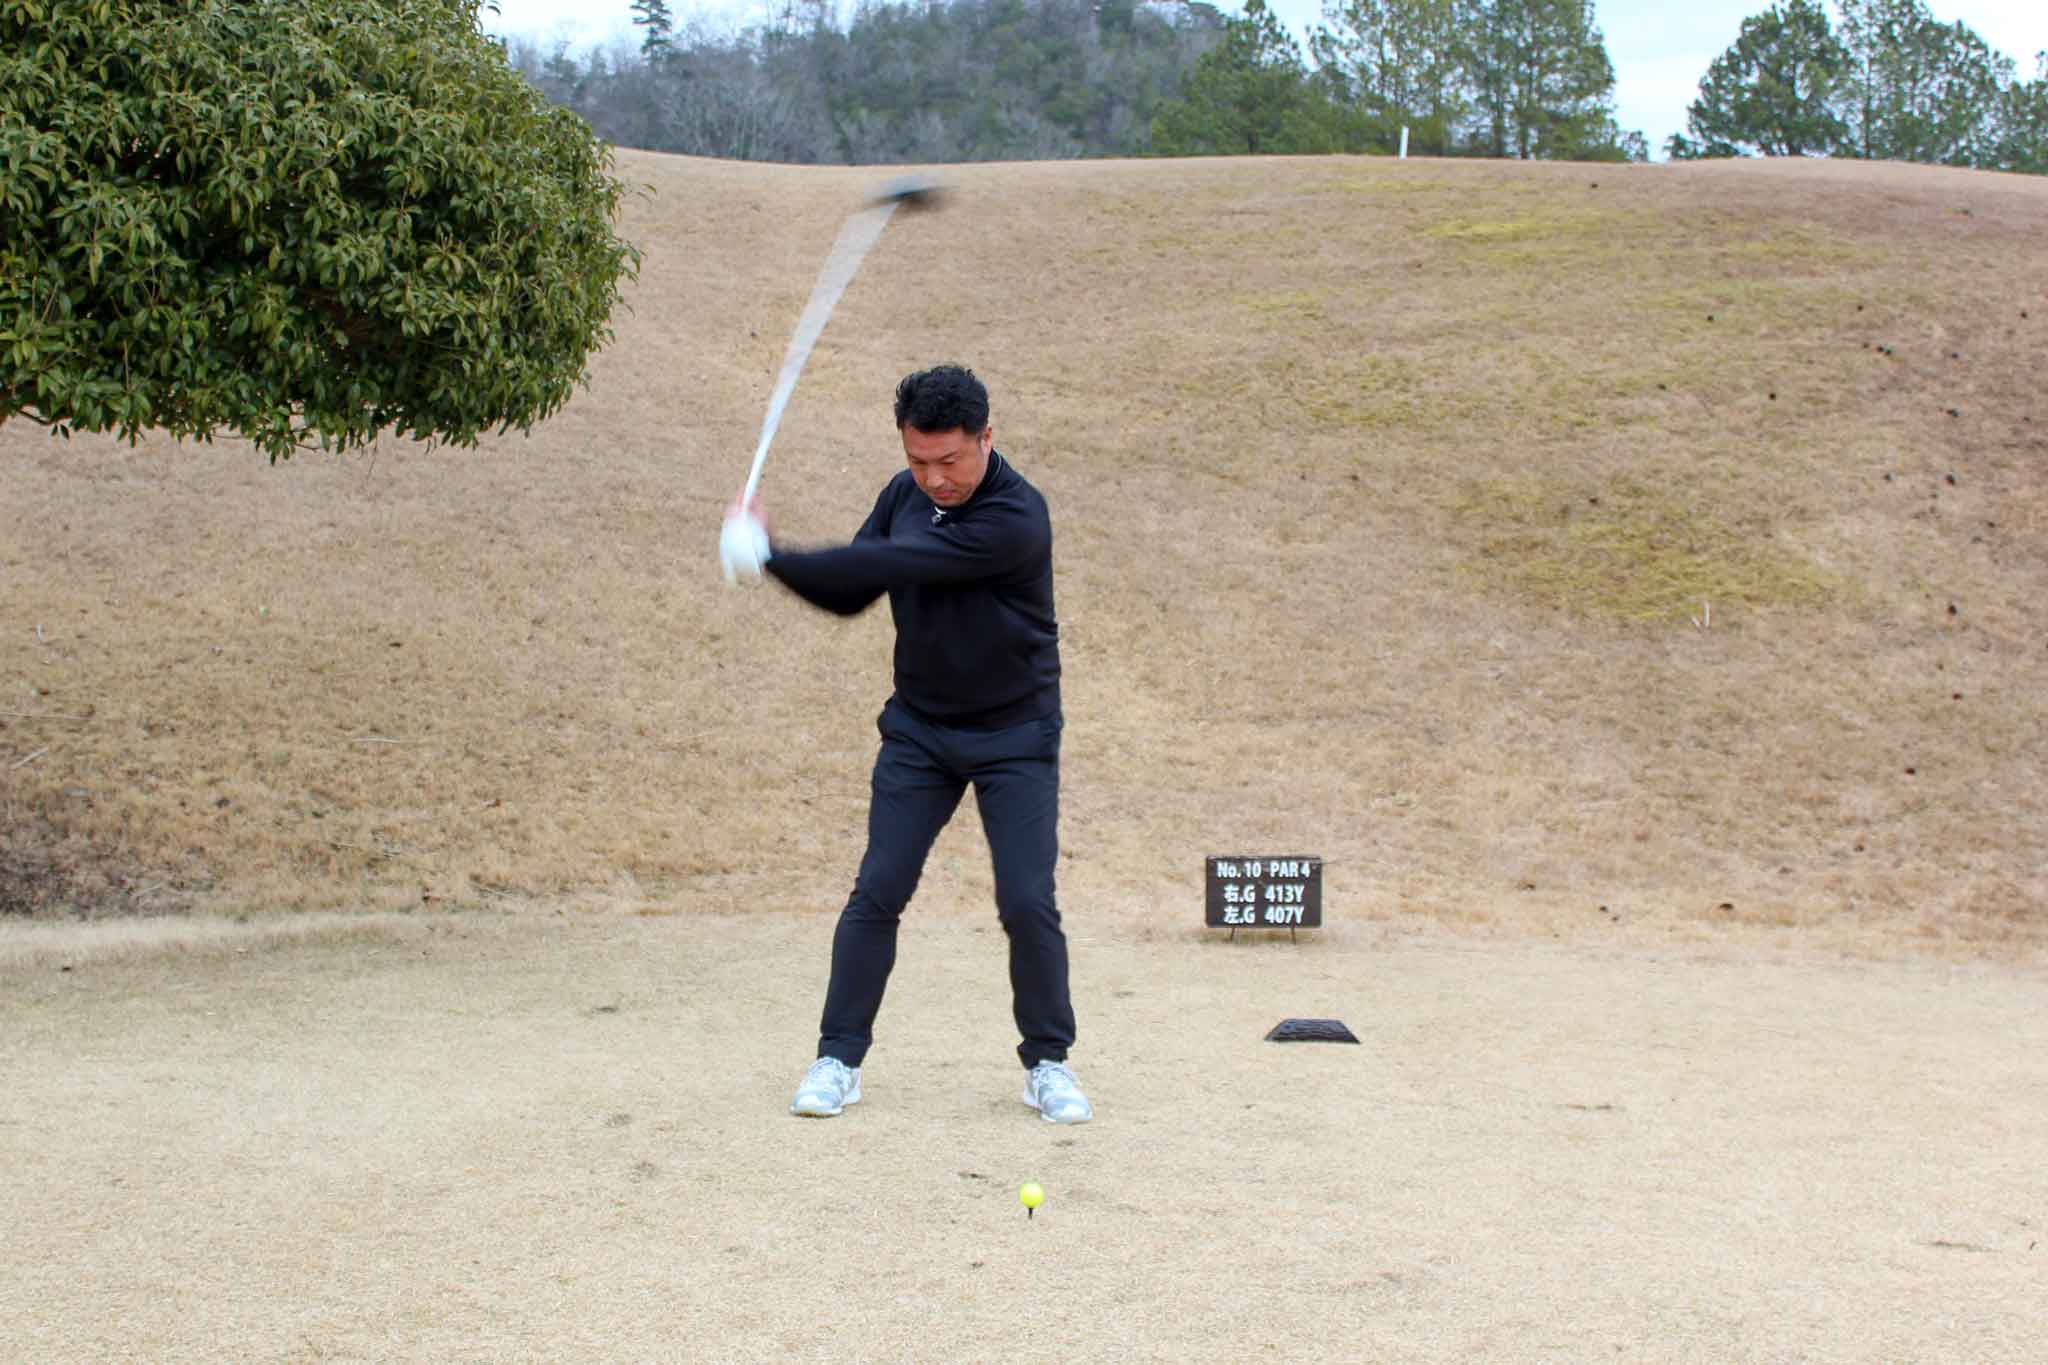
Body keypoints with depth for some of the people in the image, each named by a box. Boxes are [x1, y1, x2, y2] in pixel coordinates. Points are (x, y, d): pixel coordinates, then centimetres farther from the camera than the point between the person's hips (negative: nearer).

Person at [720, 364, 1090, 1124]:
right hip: (918, 729, 5)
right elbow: (851, 594, 6)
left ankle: (1047, 1063, 7)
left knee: (1028, 903, -9)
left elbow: (887, 565, -29)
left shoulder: (1015, 520, -26)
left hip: (1015, 735, -5)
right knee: (877, 891, -3)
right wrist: (775, 557, -12)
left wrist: (772, 554, -23)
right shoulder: (904, 495, -1)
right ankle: (839, 1060, 5)